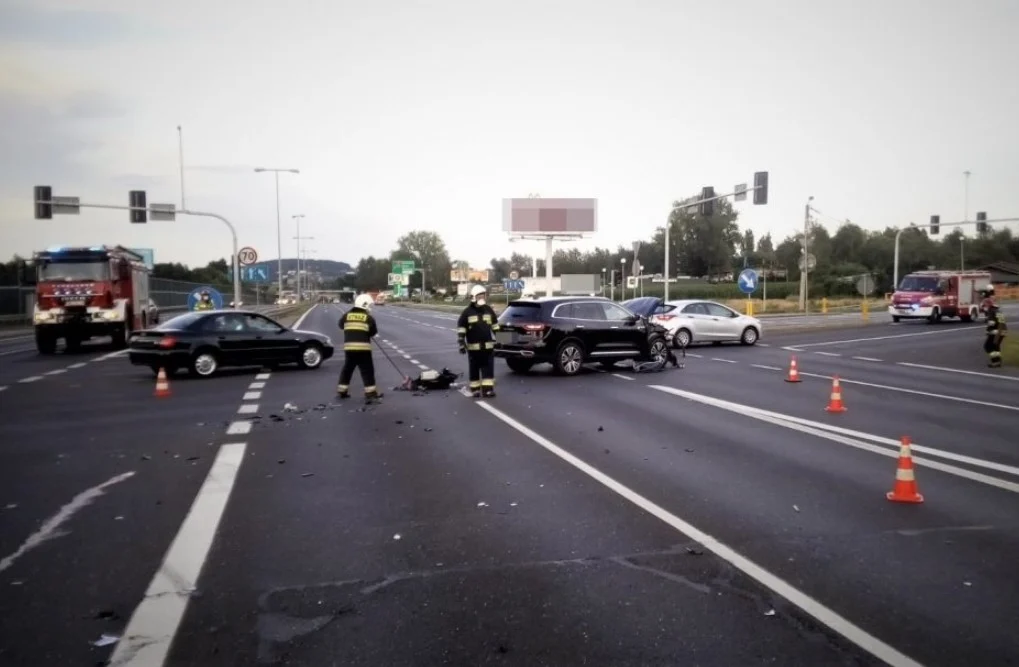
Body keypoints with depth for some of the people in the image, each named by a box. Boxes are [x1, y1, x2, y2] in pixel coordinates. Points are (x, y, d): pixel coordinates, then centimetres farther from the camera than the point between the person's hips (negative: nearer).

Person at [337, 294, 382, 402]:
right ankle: (370, 393, -3)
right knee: (367, 371, 1)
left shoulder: (347, 315, 7)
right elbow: (374, 332, 4)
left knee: (347, 369, 18)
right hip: (363, 348, -4)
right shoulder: (368, 317, -2)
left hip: (349, 347, 4)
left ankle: (341, 391, 26)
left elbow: (341, 325, 24)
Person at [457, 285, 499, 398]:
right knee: (474, 370, 5)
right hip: (473, 347, -3)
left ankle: (488, 389, 4)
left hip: (488, 346, 3)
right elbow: (461, 330, -3)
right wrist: (461, 345, -7)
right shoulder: (467, 312, -4)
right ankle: (475, 390, 14)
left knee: (488, 369, 0)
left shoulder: (489, 310, 8)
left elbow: (495, 326, 16)